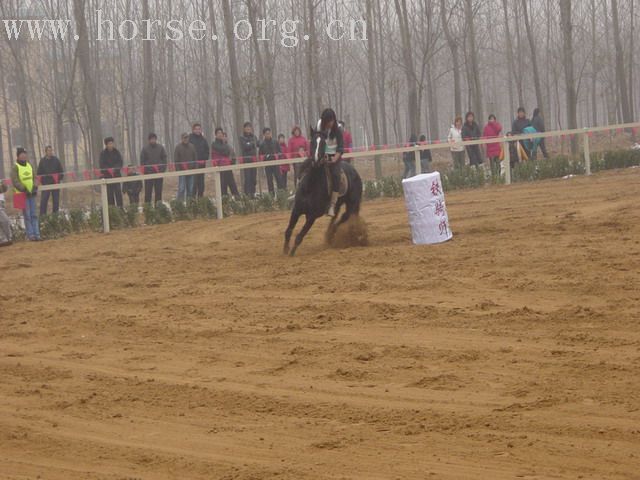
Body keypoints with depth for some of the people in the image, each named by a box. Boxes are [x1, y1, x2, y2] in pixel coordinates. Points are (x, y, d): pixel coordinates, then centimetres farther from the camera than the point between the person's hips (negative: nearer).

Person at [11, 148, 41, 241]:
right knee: (27, 215, -5)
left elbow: (34, 178, 14)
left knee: (34, 215, 5)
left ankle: (36, 234, 6)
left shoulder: (29, 166, 12)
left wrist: (35, 187, -3)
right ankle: (30, 235, -3)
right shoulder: (15, 167, -6)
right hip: (23, 194, -6)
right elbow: (15, 181, -13)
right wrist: (24, 190, -19)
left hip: (32, 194, 6)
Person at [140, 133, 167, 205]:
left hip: (159, 171, 2)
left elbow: (164, 159, 7)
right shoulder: (145, 148, 1)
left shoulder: (161, 148, 5)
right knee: (148, 190, -1)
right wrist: (144, 171, -5)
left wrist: (163, 169, -3)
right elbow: (142, 160, 3)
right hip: (148, 172, -2)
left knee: (158, 189, 5)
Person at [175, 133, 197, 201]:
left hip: (191, 170, 4)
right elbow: (176, 160, -3)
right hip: (182, 171, -4)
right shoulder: (178, 147, -2)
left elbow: (195, 157, 11)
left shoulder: (192, 146, 8)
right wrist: (178, 169, -10)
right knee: (181, 187, -7)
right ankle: (180, 201, -6)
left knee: (190, 188, 7)